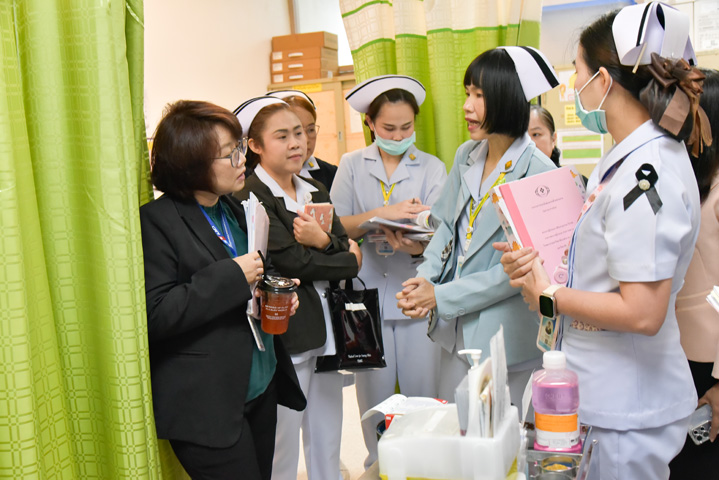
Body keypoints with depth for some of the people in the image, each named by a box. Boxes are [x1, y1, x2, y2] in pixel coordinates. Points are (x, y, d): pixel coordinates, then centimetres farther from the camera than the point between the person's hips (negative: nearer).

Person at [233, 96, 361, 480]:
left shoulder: (315, 192, 14)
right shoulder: (252, 199, -12)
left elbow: (347, 247, 6)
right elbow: (291, 262, -19)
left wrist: (324, 241, -17)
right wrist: (349, 261, -3)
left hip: (326, 332, 7)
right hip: (286, 336, -7)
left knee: (328, 442, 17)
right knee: (283, 448, 5)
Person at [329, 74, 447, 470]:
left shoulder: (432, 167, 7)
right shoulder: (352, 166, 7)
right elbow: (335, 225, -5)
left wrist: (418, 246, -27)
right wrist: (383, 213, -20)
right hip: (367, 293, 1)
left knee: (423, 393, 4)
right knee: (373, 395, 9)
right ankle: (377, 464, 28)